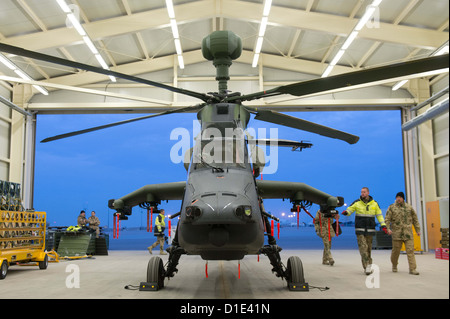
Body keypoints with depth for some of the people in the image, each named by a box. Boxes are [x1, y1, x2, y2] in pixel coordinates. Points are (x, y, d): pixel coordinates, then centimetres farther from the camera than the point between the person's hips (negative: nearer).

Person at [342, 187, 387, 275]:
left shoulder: (374, 204, 7)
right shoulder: (357, 203, 1)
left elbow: (379, 215, 11)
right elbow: (349, 209, -1)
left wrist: (383, 225, 1)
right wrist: (346, 212, -24)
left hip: (370, 230, 2)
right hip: (360, 230, -2)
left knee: (368, 248, 7)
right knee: (363, 248, -11)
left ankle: (368, 266, 18)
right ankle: (367, 267, -12)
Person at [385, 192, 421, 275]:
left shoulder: (409, 207, 10)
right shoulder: (392, 207, 3)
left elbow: (415, 219, 16)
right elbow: (387, 219, -1)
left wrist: (418, 230, 13)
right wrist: (388, 228, -15)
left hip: (408, 233, 1)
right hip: (397, 233, -1)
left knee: (410, 250, -6)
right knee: (396, 250, 7)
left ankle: (412, 269, -4)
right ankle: (394, 266, 28)